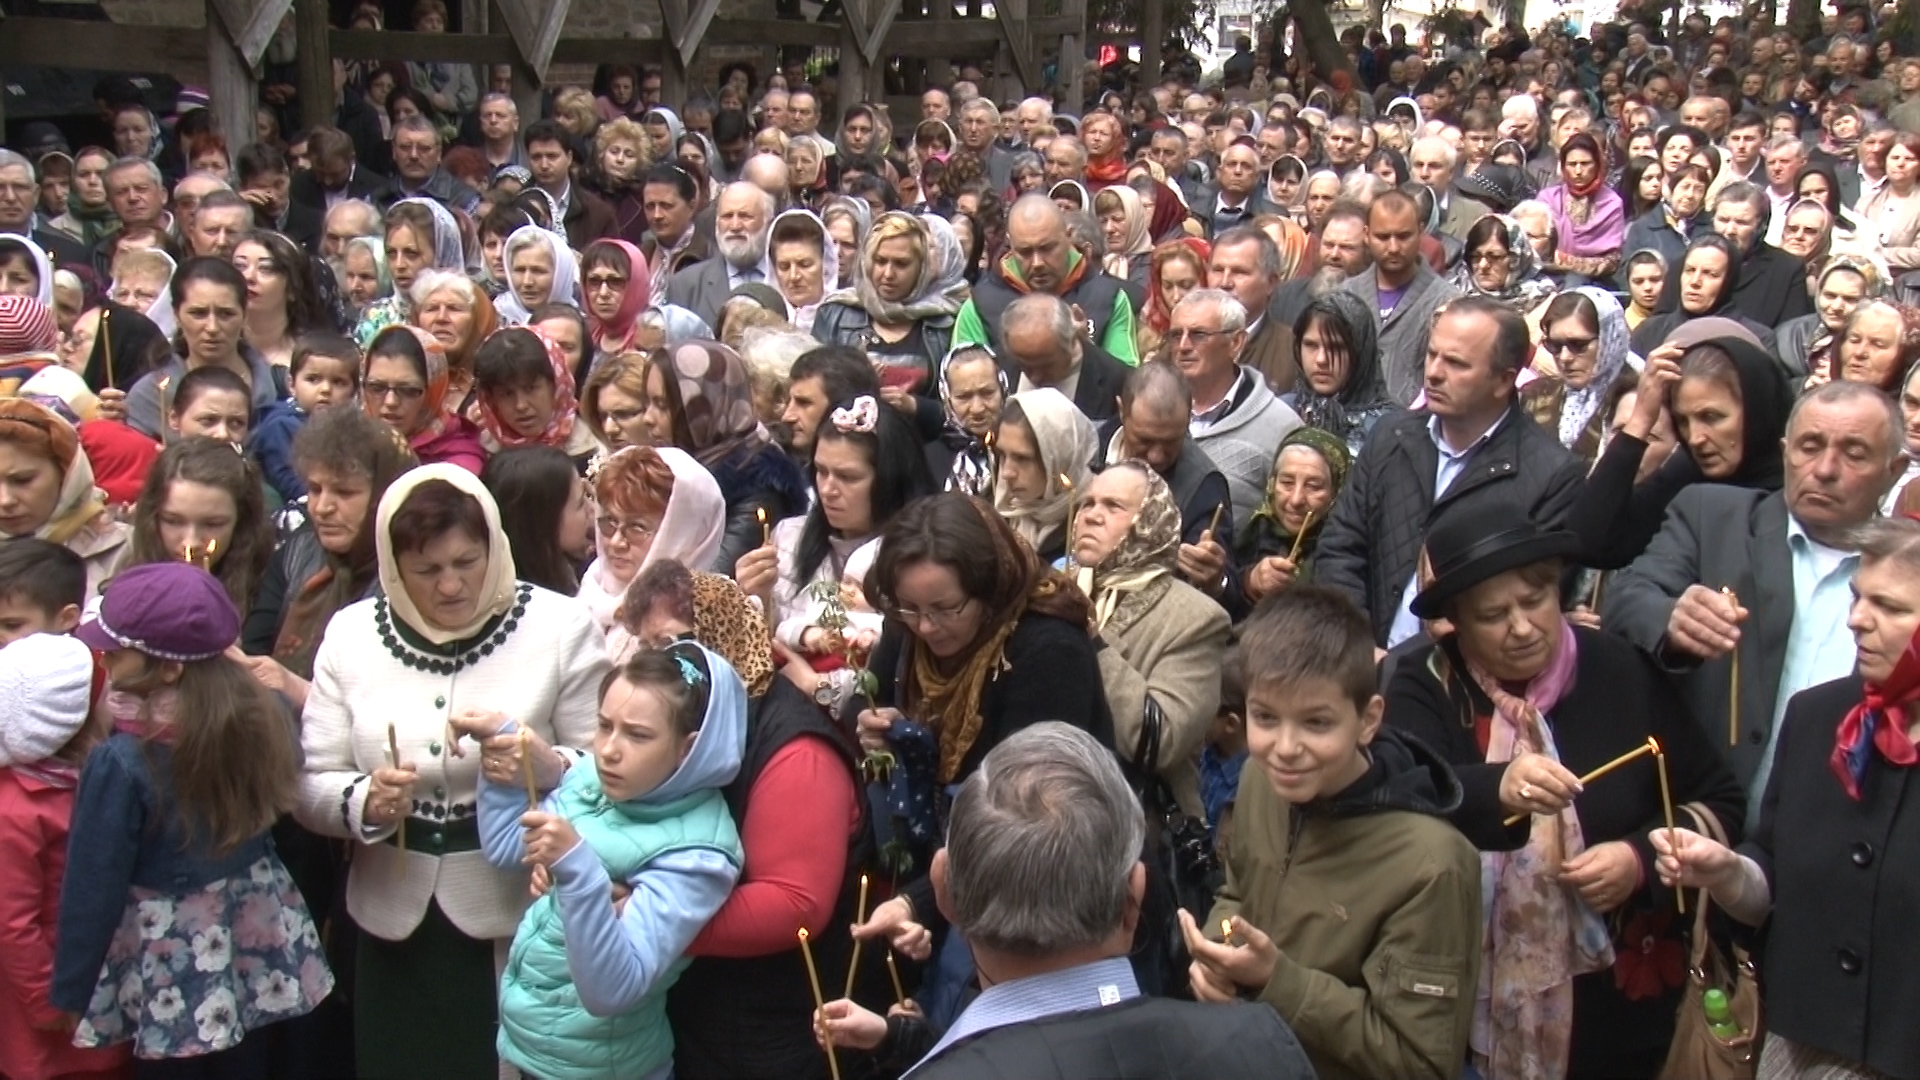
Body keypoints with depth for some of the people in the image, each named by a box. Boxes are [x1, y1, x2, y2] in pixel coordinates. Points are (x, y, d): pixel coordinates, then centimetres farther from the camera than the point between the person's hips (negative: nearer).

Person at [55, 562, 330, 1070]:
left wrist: (70, 992, -5)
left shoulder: (122, 762, -23)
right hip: (257, 937, 5)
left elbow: (94, 889, -15)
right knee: (247, 1063, 21)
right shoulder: (262, 717, -10)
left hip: (170, 963, -5)